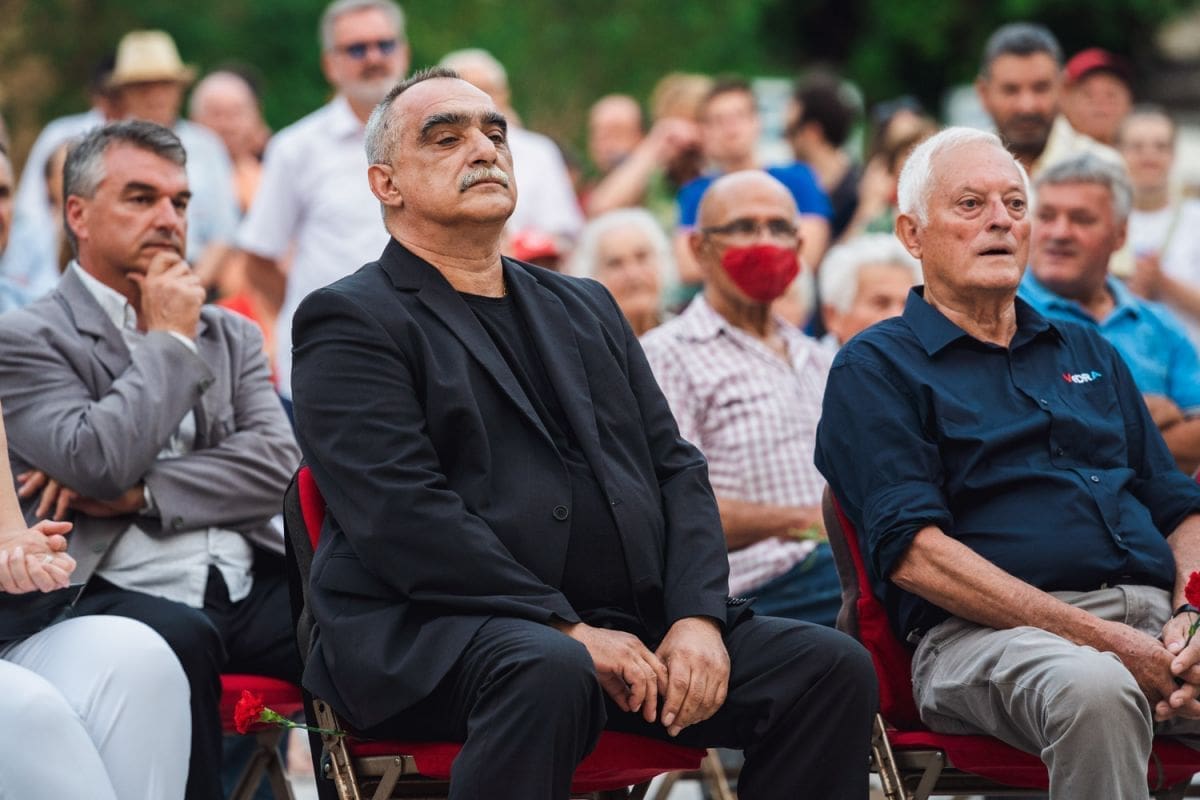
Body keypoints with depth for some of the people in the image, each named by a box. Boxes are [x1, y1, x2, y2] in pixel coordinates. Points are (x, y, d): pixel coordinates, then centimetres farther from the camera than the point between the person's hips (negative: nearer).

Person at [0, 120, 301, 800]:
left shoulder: (231, 335, 23)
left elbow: (279, 464, 6)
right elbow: (97, 462, -12)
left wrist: (139, 493, -7)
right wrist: (170, 340, 0)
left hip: (250, 588, 5)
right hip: (115, 589, -5)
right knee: (178, 639, -39)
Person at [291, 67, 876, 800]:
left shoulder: (584, 308, 24)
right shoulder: (351, 323, 2)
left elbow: (675, 467, 16)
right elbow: (402, 515, -11)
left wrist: (697, 617, -4)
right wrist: (569, 630, -18)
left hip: (632, 625, 6)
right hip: (435, 636, -6)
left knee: (833, 667, -13)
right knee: (547, 672, -39)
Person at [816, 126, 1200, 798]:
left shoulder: (1088, 353, 28)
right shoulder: (874, 368, 9)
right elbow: (913, 553, -5)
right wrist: (1101, 640, -14)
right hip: (985, 631, -5)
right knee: (1094, 692, -39)